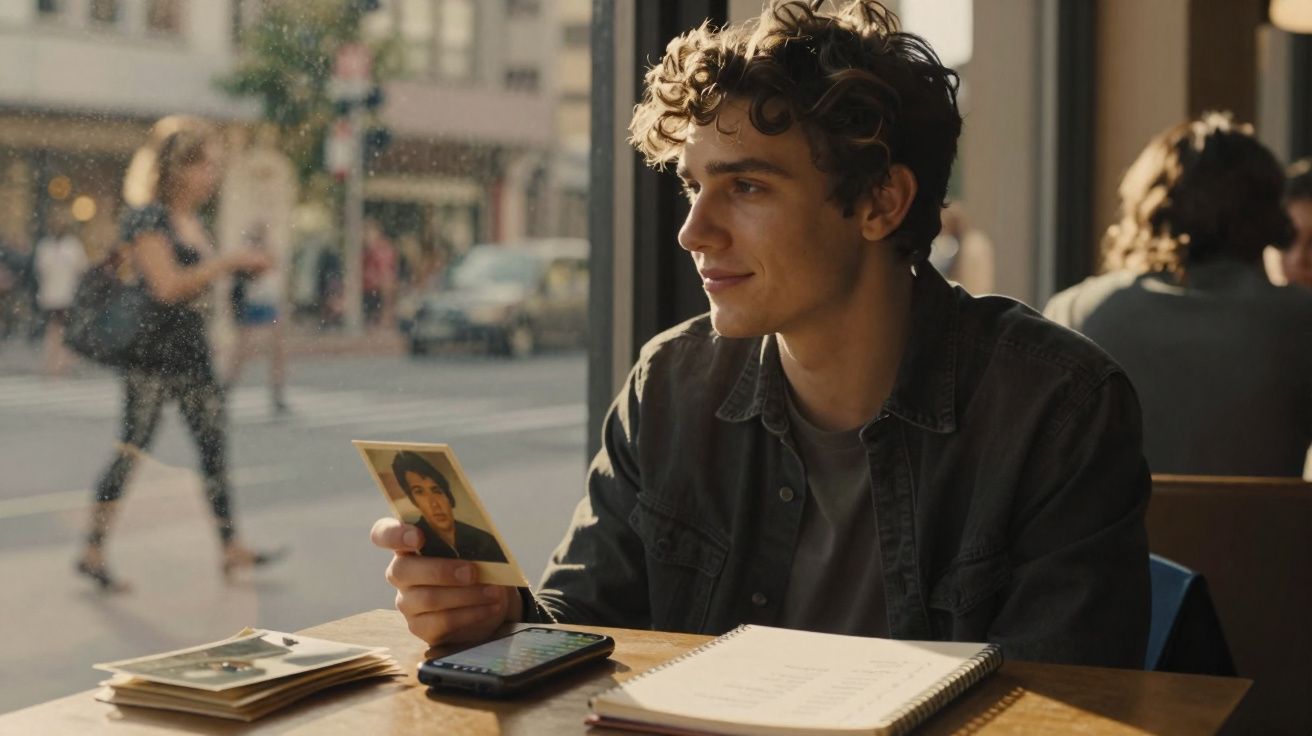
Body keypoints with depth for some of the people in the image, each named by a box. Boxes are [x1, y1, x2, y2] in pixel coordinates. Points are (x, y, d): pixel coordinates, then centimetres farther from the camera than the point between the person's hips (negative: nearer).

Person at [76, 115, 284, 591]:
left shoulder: (193, 221, 14)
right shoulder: (147, 218, -12)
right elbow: (168, 284, -21)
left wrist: (240, 270, 6)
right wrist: (229, 262, -18)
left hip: (193, 352, 8)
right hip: (152, 355, -8)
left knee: (215, 444, 4)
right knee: (133, 449, -3)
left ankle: (231, 548, 7)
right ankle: (93, 551, 6)